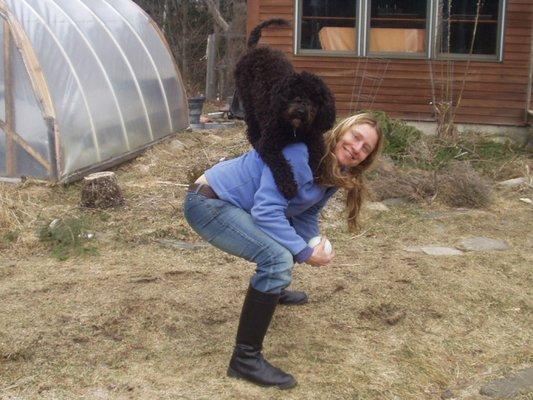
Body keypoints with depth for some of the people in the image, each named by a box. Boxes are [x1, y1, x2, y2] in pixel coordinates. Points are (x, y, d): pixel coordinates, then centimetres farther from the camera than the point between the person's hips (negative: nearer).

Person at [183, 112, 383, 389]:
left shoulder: (333, 176, 5)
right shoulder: (299, 150, -25)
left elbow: (307, 216, 11)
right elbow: (266, 210, -30)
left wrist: (316, 245, -9)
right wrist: (305, 253, -25)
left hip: (233, 205, 10)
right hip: (207, 202, -10)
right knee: (278, 258, -27)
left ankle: (272, 292, 46)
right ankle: (245, 359, -21)